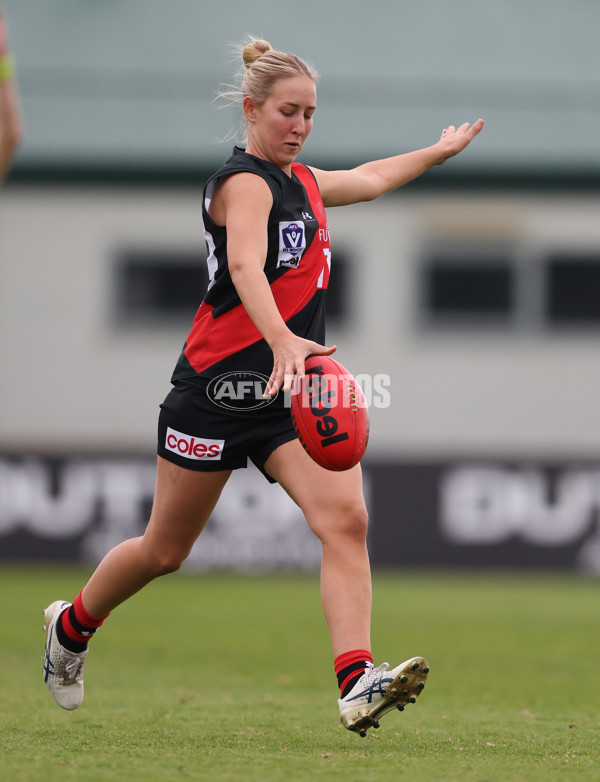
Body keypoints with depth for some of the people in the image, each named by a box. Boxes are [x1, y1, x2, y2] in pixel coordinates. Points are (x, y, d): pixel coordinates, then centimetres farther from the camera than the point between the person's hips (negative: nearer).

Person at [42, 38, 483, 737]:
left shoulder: (301, 181, 14)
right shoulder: (245, 182, -14)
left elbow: (367, 179, 37)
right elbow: (245, 265, -33)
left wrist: (439, 151, 48)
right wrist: (283, 341, -50)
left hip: (293, 390, 7)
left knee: (344, 518, -18)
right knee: (164, 550, 7)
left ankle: (357, 684, -29)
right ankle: (73, 624, 36)